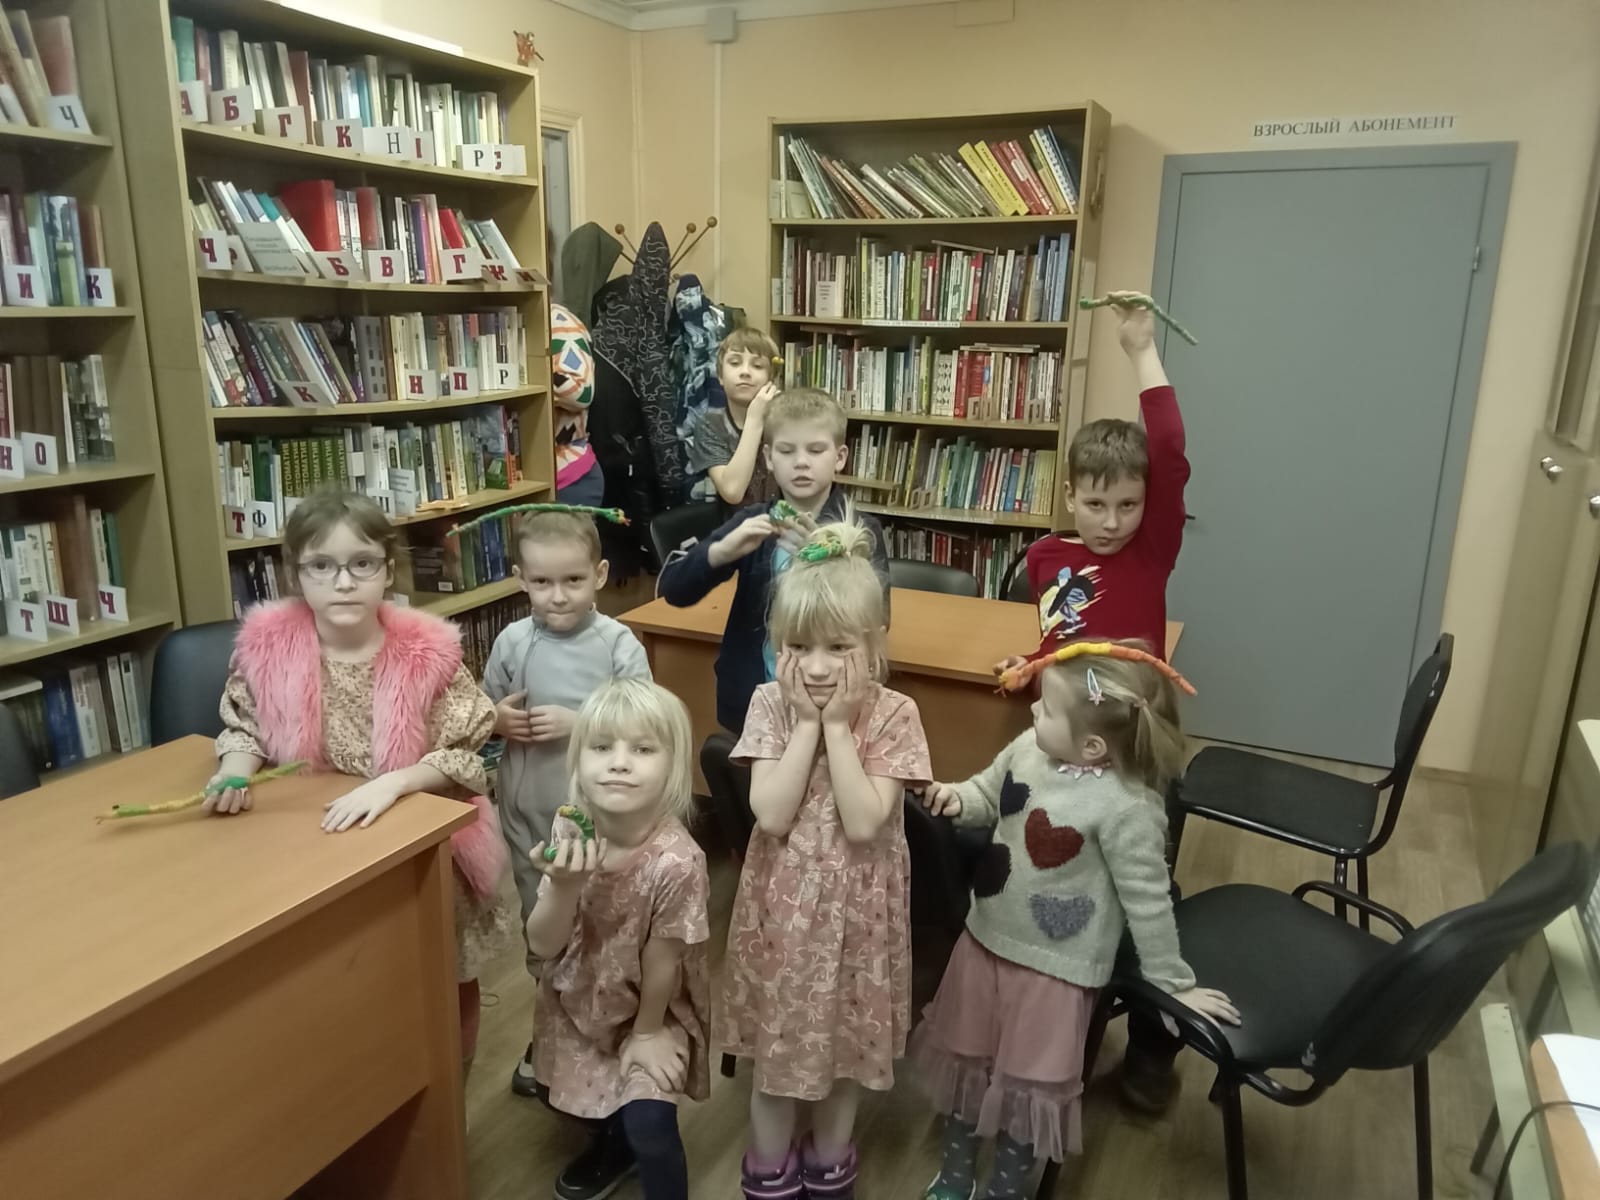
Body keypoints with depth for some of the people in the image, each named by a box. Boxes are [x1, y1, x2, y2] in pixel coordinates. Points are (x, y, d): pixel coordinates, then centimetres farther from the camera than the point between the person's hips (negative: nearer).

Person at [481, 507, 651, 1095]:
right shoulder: (512, 642, -5)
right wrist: (500, 719, -14)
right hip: (528, 810, 3)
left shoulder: (620, 645, -14)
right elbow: (482, 716, 7)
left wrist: (578, 723, -24)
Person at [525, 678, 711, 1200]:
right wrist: (564, 886, -37)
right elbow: (543, 945, -18)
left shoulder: (676, 862, -35)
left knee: (648, 1123, -17)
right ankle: (612, 1144, 52)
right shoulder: (571, 836, -20)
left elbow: (662, 962, -20)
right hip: (578, 999, 5)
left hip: (651, 1008, -5)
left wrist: (646, 1032, -6)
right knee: (554, 1090, 21)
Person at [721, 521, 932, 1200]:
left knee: (844, 1050, 19)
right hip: (782, 908, 1)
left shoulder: (894, 715, -14)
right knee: (777, 1051, 17)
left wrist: (837, 725, -24)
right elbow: (772, 815, -20)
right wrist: (807, 724, -23)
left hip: (853, 912, 0)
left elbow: (864, 824, -23)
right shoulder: (770, 704, -11)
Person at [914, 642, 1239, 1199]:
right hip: (985, 939, 6)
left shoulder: (1125, 809, -29)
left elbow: (1147, 901, -17)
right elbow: (988, 794, 8)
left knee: (1026, 1084, 13)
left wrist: (1171, 981, -6)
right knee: (964, 1060, 22)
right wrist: (957, 799, -13)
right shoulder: (1029, 748, -13)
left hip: (1053, 966, -6)